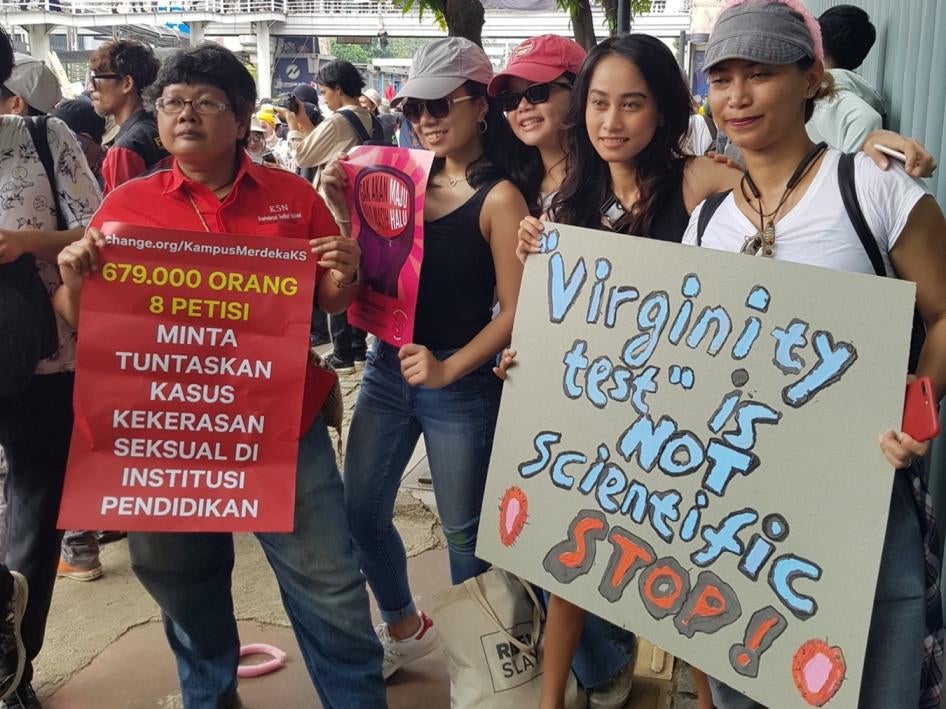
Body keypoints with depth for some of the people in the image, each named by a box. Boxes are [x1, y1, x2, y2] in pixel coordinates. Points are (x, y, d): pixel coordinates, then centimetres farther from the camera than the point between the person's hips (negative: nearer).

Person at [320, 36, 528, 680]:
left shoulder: (499, 197, -10)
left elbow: (514, 311, -13)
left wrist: (449, 370, -21)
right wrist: (344, 208, -7)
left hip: (462, 385, -6)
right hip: (388, 367, 6)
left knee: (462, 528, 9)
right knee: (361, 513, 14)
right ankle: (405, 627, 39)